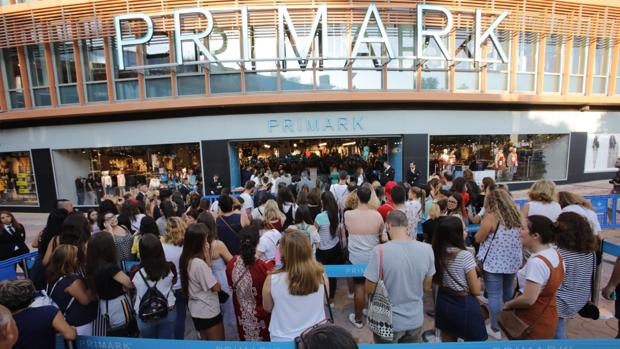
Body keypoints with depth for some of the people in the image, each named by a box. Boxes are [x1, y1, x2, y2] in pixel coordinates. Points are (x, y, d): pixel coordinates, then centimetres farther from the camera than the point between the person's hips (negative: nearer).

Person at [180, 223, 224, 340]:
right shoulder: (199, 263, -30)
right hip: (208, 311, -9)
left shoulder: (186, 259, -3)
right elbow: (216, 287, -21)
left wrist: (207, 259, -6)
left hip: (197, 310, 9)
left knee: (205, 342, 27)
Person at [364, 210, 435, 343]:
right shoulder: (427, 249, -13)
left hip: (389, 322, -3)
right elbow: (427, 286, 0)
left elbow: (369, 290, -16)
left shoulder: (380, 251, -25)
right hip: (416, 320, 3)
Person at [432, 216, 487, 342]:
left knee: (448, 341, 21)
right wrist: (477, 278, 3)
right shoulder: (465, 255, -22)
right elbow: (476, 291, -13)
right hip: (464, 305, -5)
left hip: (443, 302, 6)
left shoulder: (436, 253, -5)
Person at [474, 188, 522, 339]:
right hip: (512, 262, 7)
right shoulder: (517, 215, 3)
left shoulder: (491, 217, -16)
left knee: (494, 295, 3)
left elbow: (478, 239, -8)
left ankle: (495, 329, 14)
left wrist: (485, 218, -1)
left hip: (493, 263, -7)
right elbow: (519, 237, 18)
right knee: (508, 293, 23)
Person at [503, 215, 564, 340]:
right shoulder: (555, 254, 0)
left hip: (533, 323, -8)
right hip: (546, 318, 8)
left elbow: (528, 299, -28)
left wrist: (508, 304, -11)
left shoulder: (536, 262, -31)